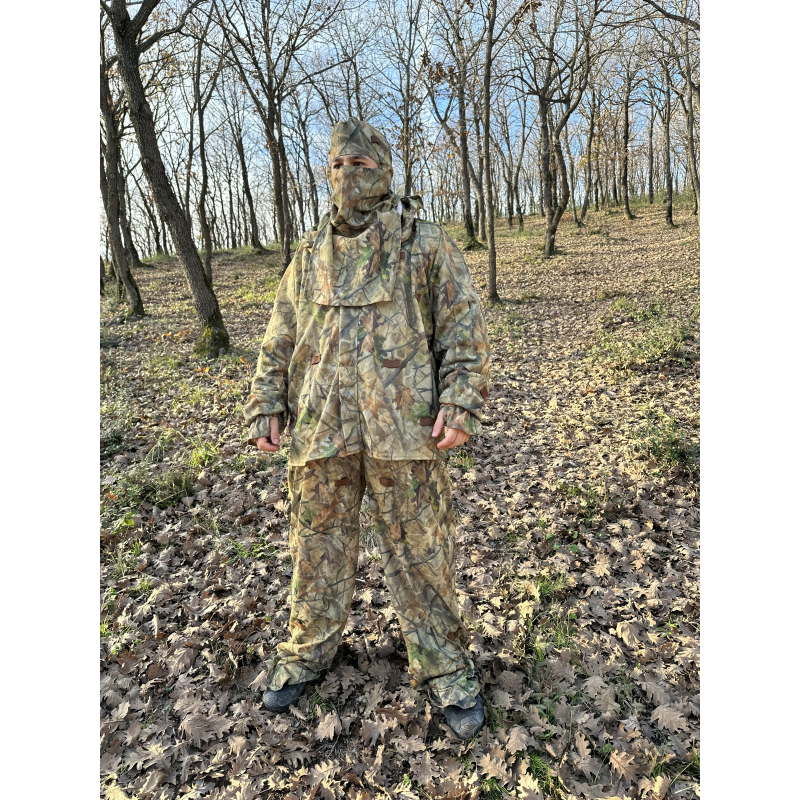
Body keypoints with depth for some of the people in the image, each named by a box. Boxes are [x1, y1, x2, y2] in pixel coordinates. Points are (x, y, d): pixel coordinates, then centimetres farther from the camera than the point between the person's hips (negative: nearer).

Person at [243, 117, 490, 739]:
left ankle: (443, 667, 26)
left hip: (403, 427, -3)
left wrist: (460, 402, -13)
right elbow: (280, 337, 16)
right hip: (321, 428, 4)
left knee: (421, 550, 6)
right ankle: (309, 651, 37)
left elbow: (463, 325, -1)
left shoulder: (426, 244, 5)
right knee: (318, 546, 14)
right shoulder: (311, 254, 15)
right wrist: (267, 406, 8)